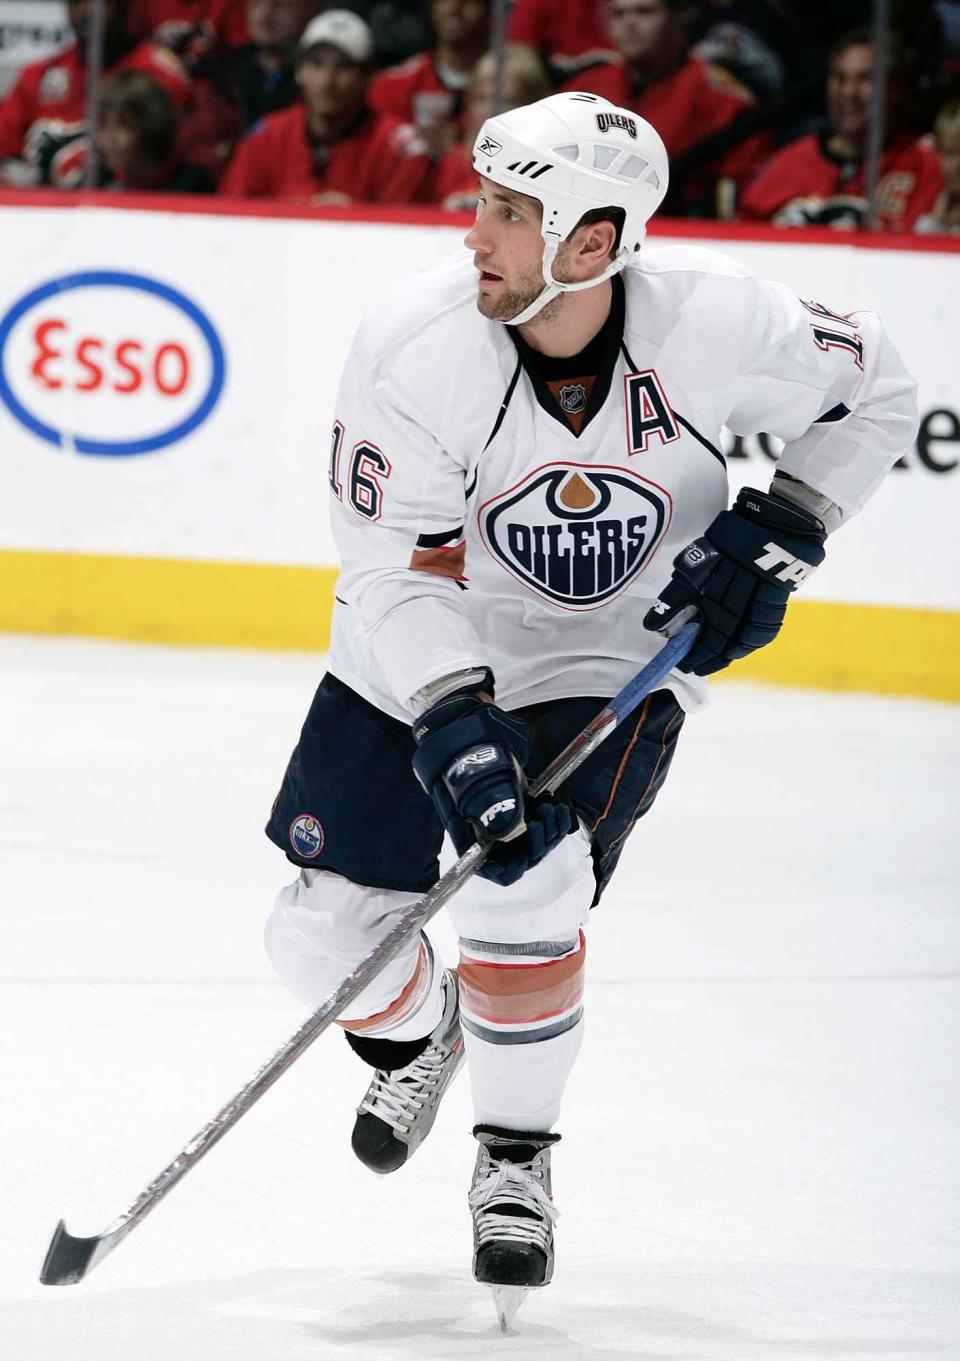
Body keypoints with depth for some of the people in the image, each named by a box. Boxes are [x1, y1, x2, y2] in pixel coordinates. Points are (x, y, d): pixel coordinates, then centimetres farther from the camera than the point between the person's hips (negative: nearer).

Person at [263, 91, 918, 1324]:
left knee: (518, 898, -25)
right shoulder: (414, 344, -25)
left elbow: (874, 393, -3)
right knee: (325, 930, -1)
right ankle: (417, 1038, 38)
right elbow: (400, 565, -22)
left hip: (615, 660, -1)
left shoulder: (714, 323, -23)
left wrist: (777, 532, -15)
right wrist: (453, 722, -35)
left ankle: (517, 1155, 2)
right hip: (425, 661, 2)